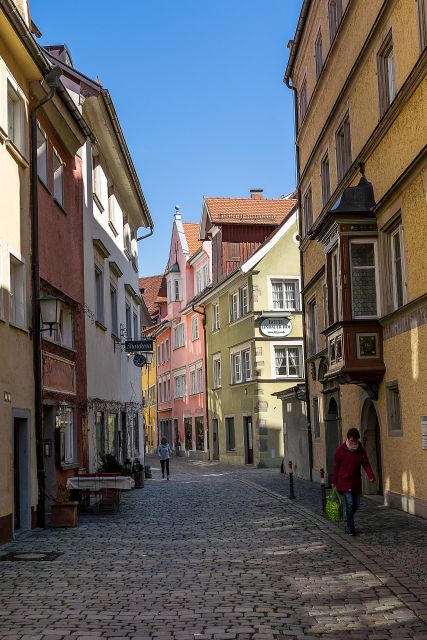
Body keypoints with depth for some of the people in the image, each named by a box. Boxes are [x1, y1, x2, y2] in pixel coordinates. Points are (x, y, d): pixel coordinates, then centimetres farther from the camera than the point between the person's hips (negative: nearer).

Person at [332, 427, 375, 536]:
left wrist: (371, 476, -22)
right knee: (350, 503, -14)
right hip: (344, 481, -4)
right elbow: (336, 466, -2)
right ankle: (351, 529, -6)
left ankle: (348, 519, 39)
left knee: (356, 504, 10)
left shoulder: (361, 450, -1)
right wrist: (334, 482, 1)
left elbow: (366, 464, -4)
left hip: (356, 482, 4)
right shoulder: (341, 450, -9)